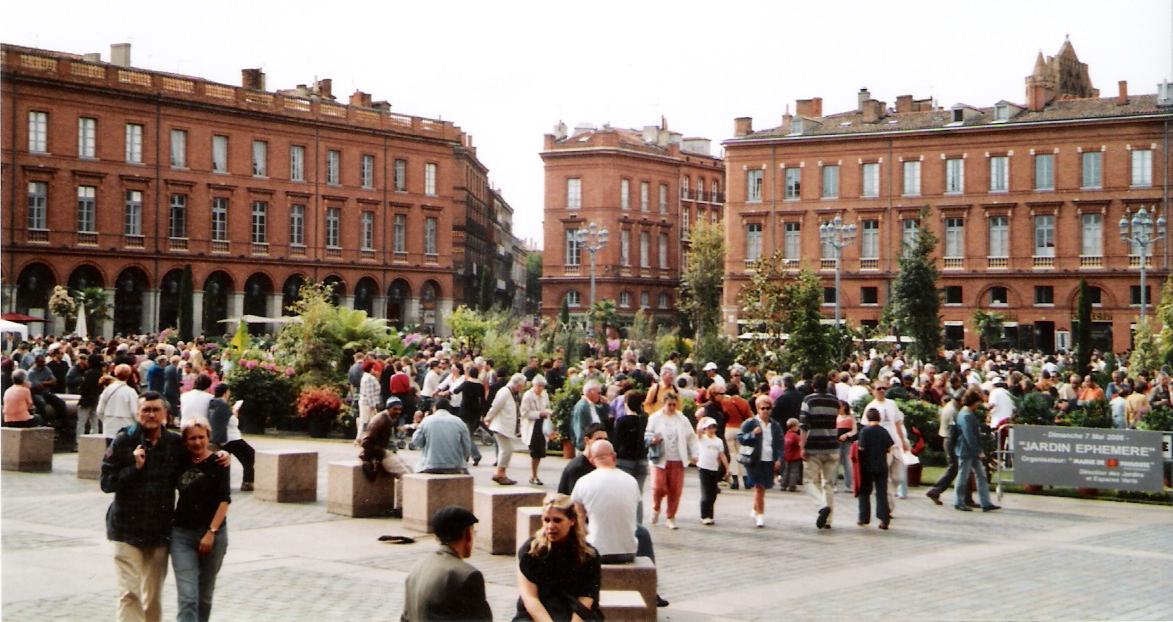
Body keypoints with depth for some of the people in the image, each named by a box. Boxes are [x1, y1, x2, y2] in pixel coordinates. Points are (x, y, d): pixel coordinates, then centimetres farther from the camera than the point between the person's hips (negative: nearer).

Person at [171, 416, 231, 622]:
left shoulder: (217, 463, -4)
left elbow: (224, 500, -9)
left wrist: (211, 532, -15)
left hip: (213, 533, -2)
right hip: (182, 534, 2)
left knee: (205, 596, 11)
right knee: (187, 597, -10)